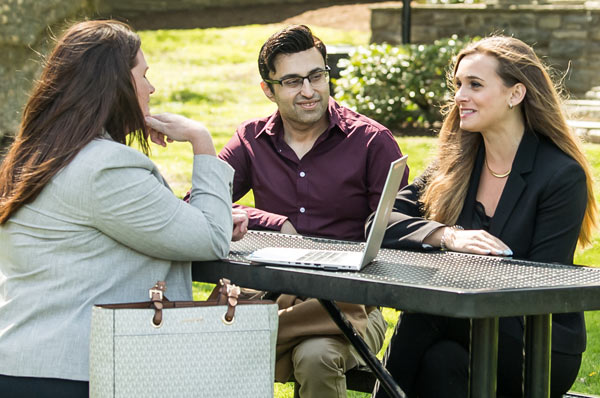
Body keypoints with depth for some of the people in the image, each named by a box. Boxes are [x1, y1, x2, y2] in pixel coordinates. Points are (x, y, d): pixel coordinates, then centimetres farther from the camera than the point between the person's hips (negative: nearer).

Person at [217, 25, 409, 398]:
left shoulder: (372, 141, 2)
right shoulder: (252, 140, 11)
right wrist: (275, 224, -12)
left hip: (348, 301, -2)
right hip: (271, 295, 2)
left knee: (316, 356, -37)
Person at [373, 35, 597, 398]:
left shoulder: (563, 176, -10)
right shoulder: (457, 164, 7)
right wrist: (447, 235, -25)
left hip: (544, 351, -4)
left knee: (425, 307, -28)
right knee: (441, 361, -32)